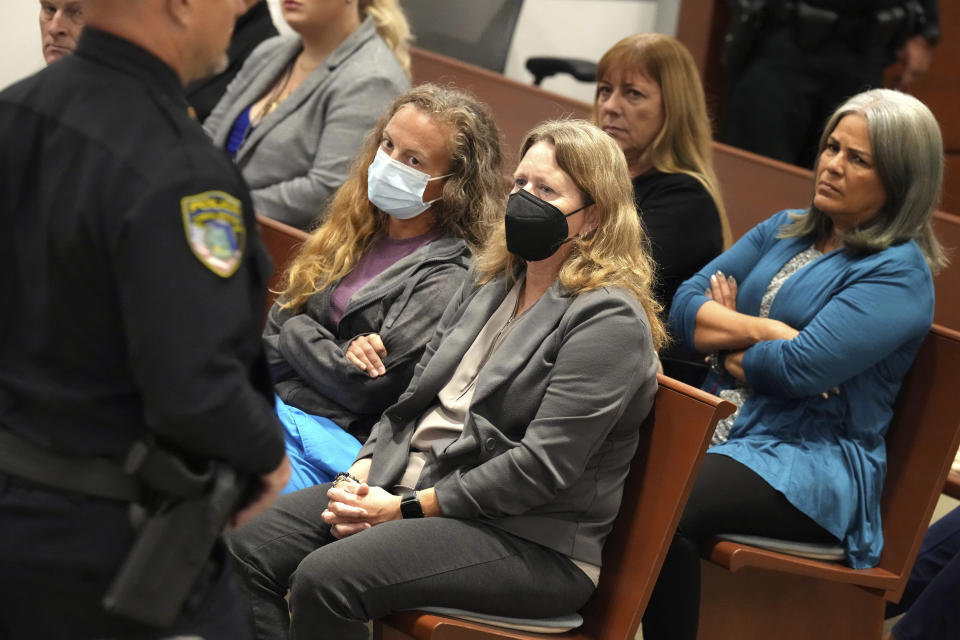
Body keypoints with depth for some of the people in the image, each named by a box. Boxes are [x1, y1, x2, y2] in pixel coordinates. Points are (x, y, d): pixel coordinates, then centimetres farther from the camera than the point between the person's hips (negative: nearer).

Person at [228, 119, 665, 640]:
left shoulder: (610, 318, -12)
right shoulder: (490, 284, 15)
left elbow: (542, 466, -19)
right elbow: (415, 395, 16)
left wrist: (406, 508, -16)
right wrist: (359, 475, -3)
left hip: (528, 540, -8)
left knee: (325, 578, -29)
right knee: (247, 549, -10)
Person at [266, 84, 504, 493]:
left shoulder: (447, 281, -10)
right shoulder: (356, 228, 15)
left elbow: (366, 391, -13)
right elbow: (277, 325, 13)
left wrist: (298, 334, -1)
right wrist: (335, 353, -7)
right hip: (273, 401, 7)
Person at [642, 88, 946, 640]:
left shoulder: (900, 273, -6)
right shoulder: (785, 231, 18)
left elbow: (802, 367, -18)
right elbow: (685, 306, 9)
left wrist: (725, 341, 0)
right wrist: (766, 331, -7)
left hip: (814, 464, -6)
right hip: (721, 425, 7)